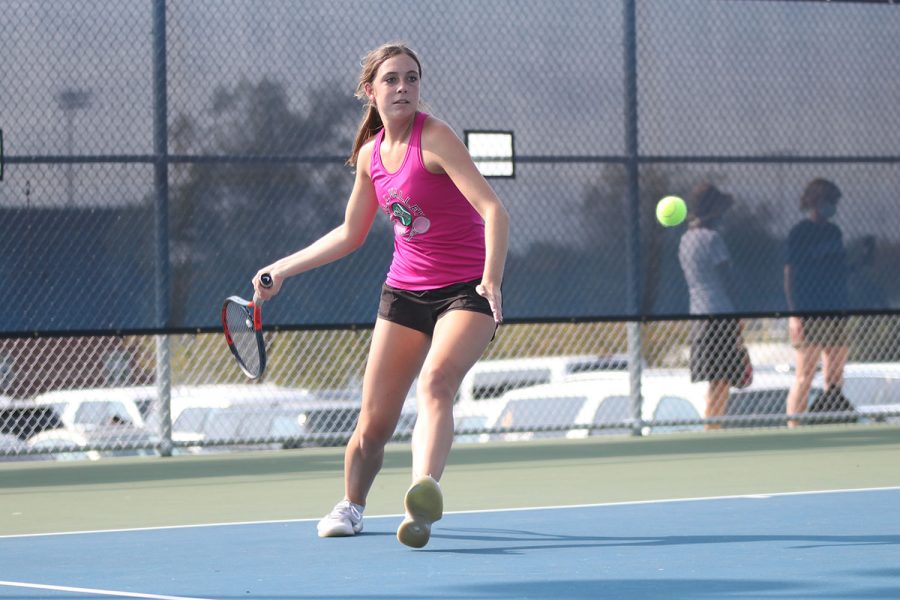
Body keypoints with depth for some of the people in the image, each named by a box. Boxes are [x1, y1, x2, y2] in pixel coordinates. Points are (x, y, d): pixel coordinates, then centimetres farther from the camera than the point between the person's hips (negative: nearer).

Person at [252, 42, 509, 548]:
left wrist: (492, 279, -39)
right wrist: (283, 269, 20)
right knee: (374, 426, 3)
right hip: (405, 292, 5)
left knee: (435, 383, -33)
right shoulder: (370, 155, 5)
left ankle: (424, 497, -52)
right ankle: (351, 506, 31)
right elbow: (351, 234, 21)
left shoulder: (434, 137, -15)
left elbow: (494, 210, -24)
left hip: (467, 291, -5)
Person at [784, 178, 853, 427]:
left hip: (836, 311, 7)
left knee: (835, 376, 7)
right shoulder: (800, 232, -5)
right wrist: (794, 315, -16)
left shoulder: (834, 232, 16)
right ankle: (793, 429, -8)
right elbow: (790, 273, -9)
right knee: (805, 376, -9)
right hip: (809, 313, -7)